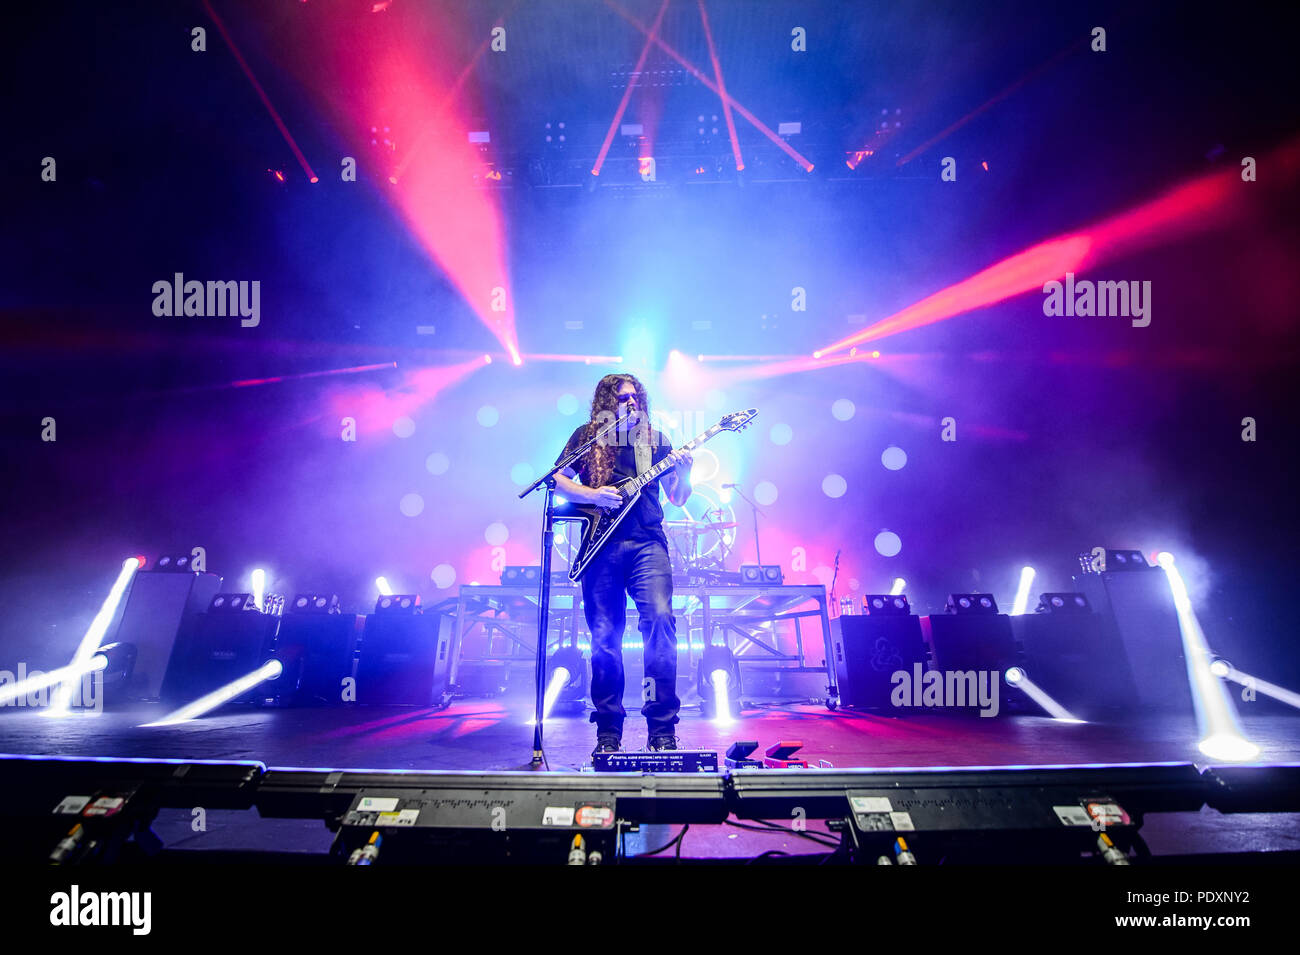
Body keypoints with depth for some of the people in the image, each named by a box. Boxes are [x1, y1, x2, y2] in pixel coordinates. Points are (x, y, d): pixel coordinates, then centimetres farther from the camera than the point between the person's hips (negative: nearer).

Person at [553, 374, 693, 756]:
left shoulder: (655, 439, 17)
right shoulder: (587, 436, 15)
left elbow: (677, 498, 15)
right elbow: (557, 480, 8)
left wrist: (683, 471, -5)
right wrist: (593, 495, -8)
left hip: (647, 543, 0)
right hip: (601, 546, 0)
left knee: (660, 619, -17)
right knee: (604, 636, -1)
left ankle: (662, 729, -10)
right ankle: (608, 732, 11)